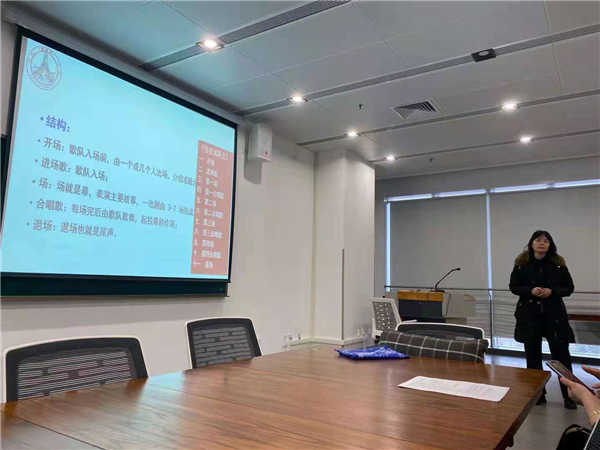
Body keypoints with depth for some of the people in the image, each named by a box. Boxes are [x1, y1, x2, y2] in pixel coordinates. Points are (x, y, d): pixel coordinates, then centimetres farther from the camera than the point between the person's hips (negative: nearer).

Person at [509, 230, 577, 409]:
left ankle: (569, 396, 17)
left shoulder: (558, 264, 0)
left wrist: (552, 291, -15)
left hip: (554, 315, 0)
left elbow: (569, 288, 3)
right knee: (533, 355, 7)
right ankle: (538, 394, 21)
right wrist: (530, 290, -16)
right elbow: (513, 286, 2)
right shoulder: (522, 263, 0)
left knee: (561, 354, 3)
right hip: (529, 315, 0)